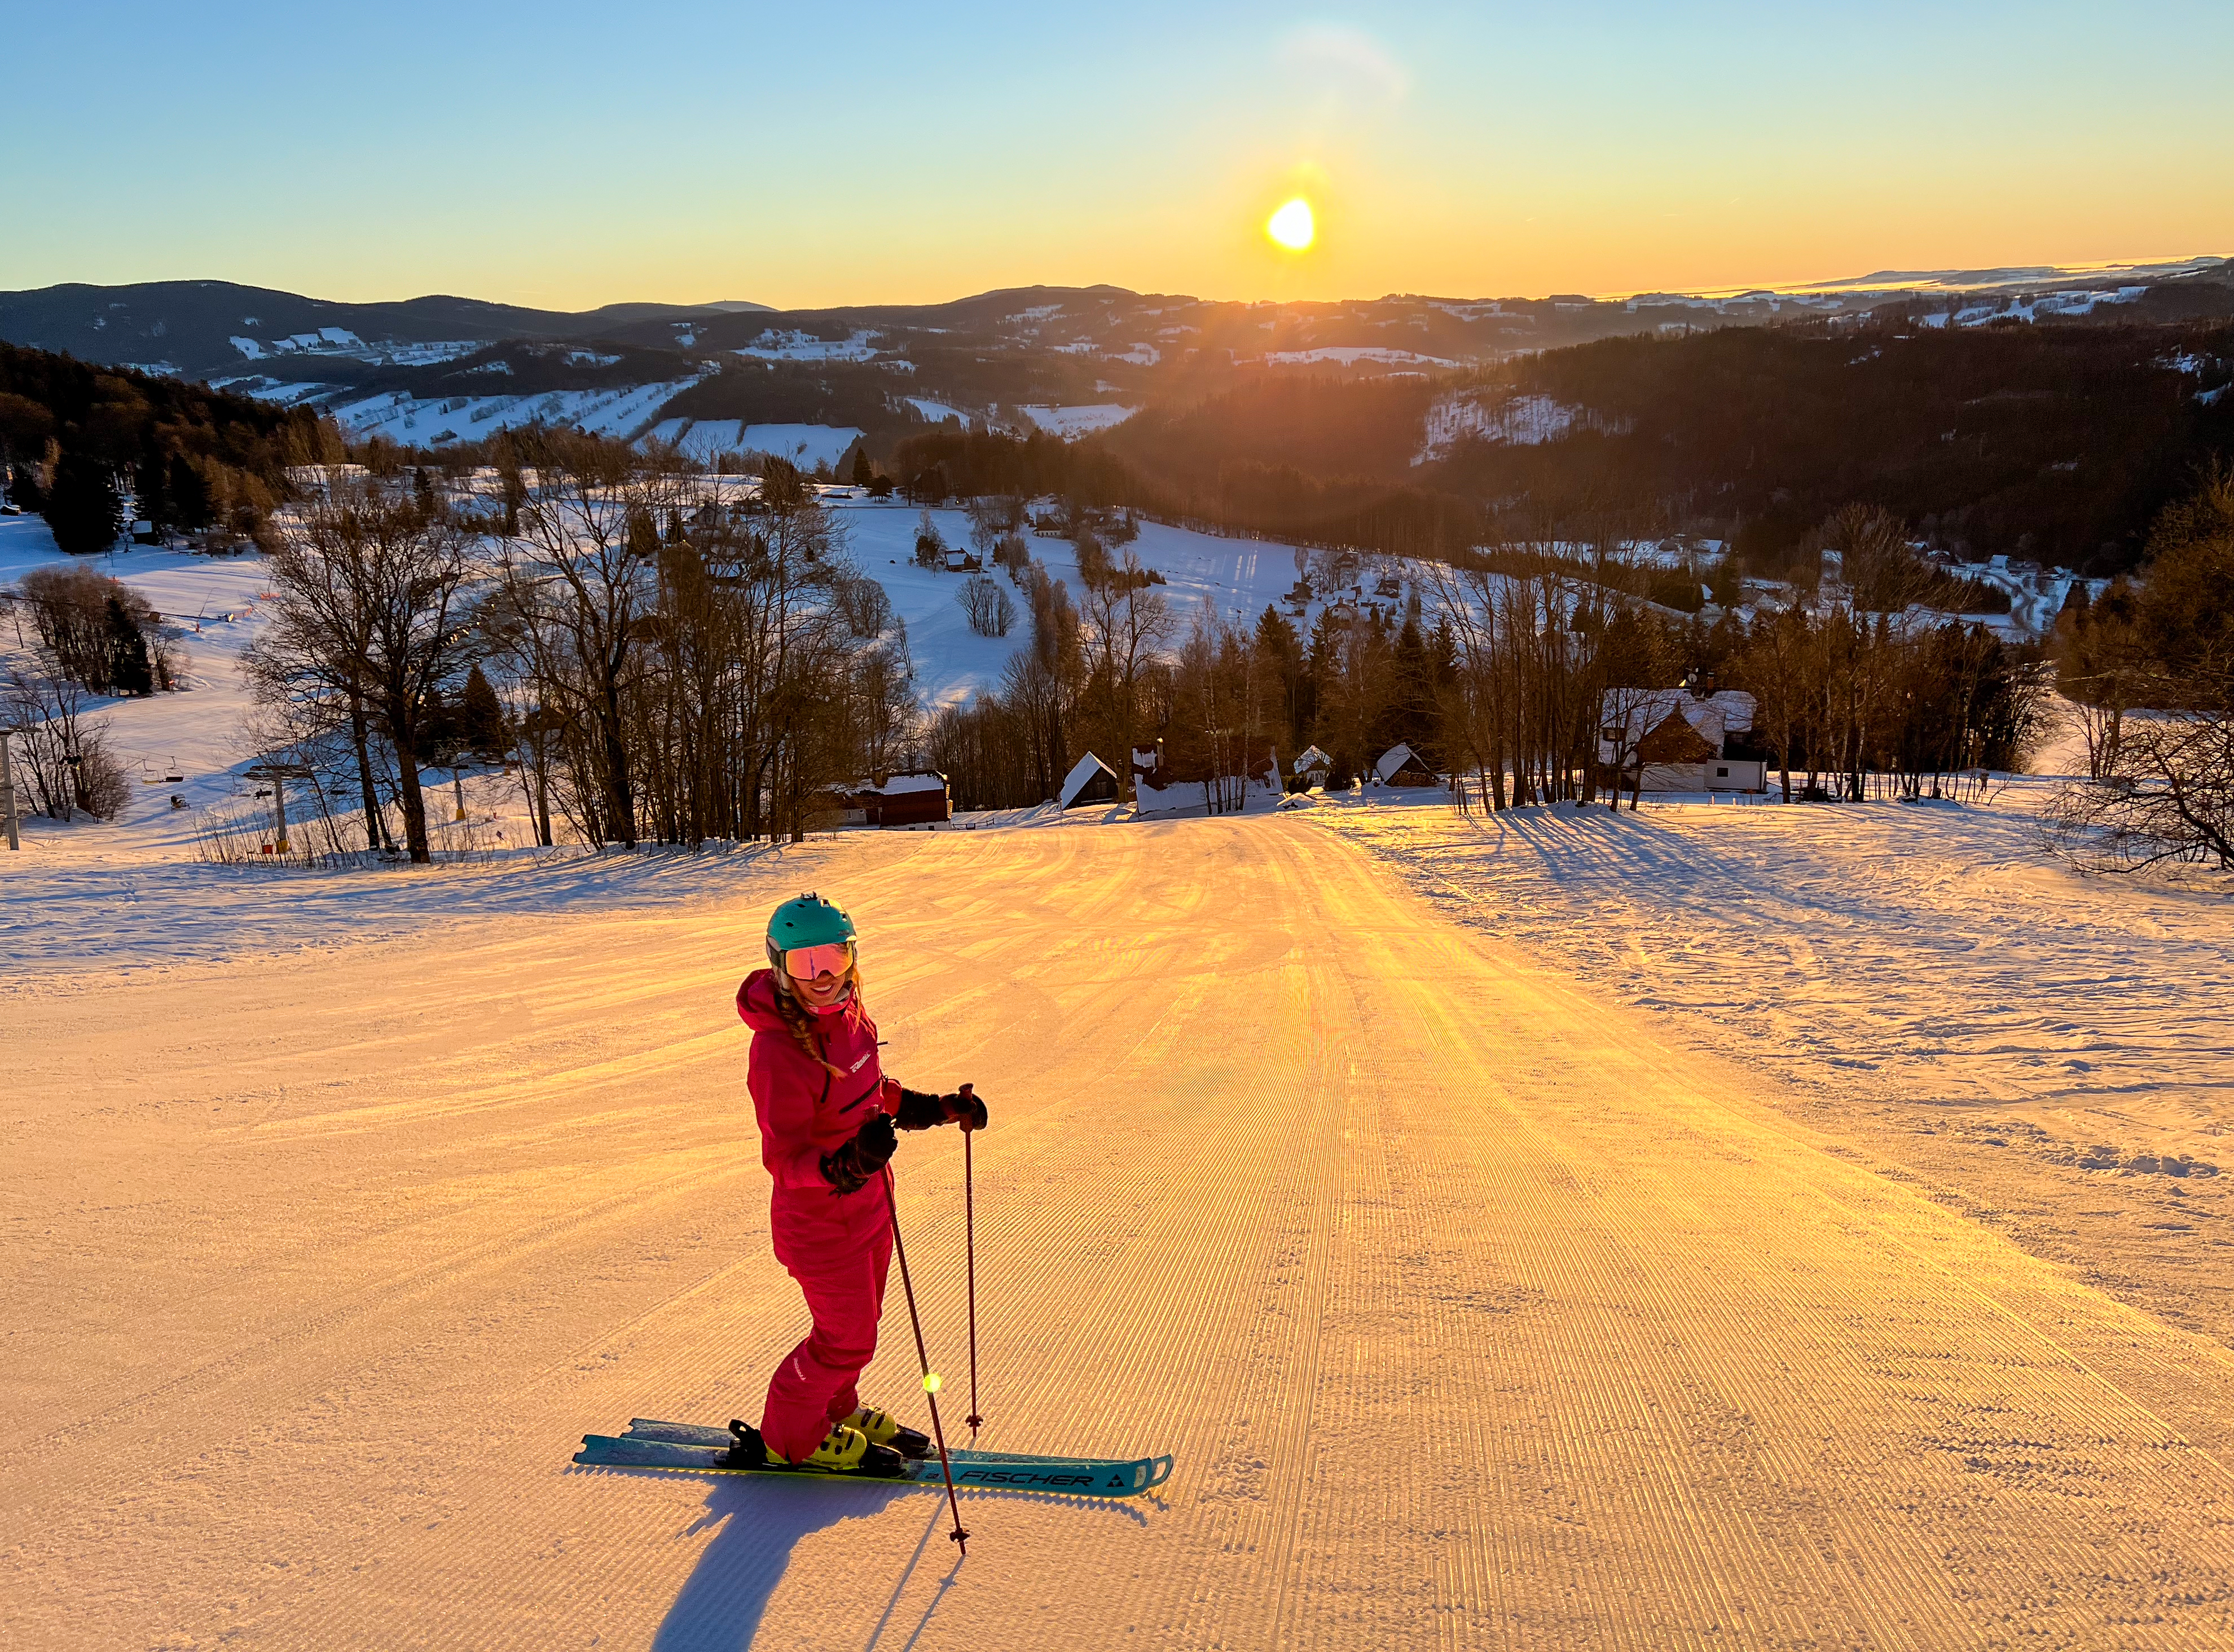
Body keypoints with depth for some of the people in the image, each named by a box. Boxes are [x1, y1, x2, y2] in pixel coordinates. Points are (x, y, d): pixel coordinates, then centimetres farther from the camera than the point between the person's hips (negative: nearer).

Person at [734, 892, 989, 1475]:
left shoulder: (848, 1012, -5)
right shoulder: (777, 1052, -30)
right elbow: (786, 1162, -29)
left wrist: (940, 1109, 9)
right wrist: (848, 1163, -46)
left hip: (868, 1204, 8)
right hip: (820, 1220, -8)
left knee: (860, 1319, 24)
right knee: (847, 1339, 9)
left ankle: (836, 1410, 49)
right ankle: (793, 1437, 34)